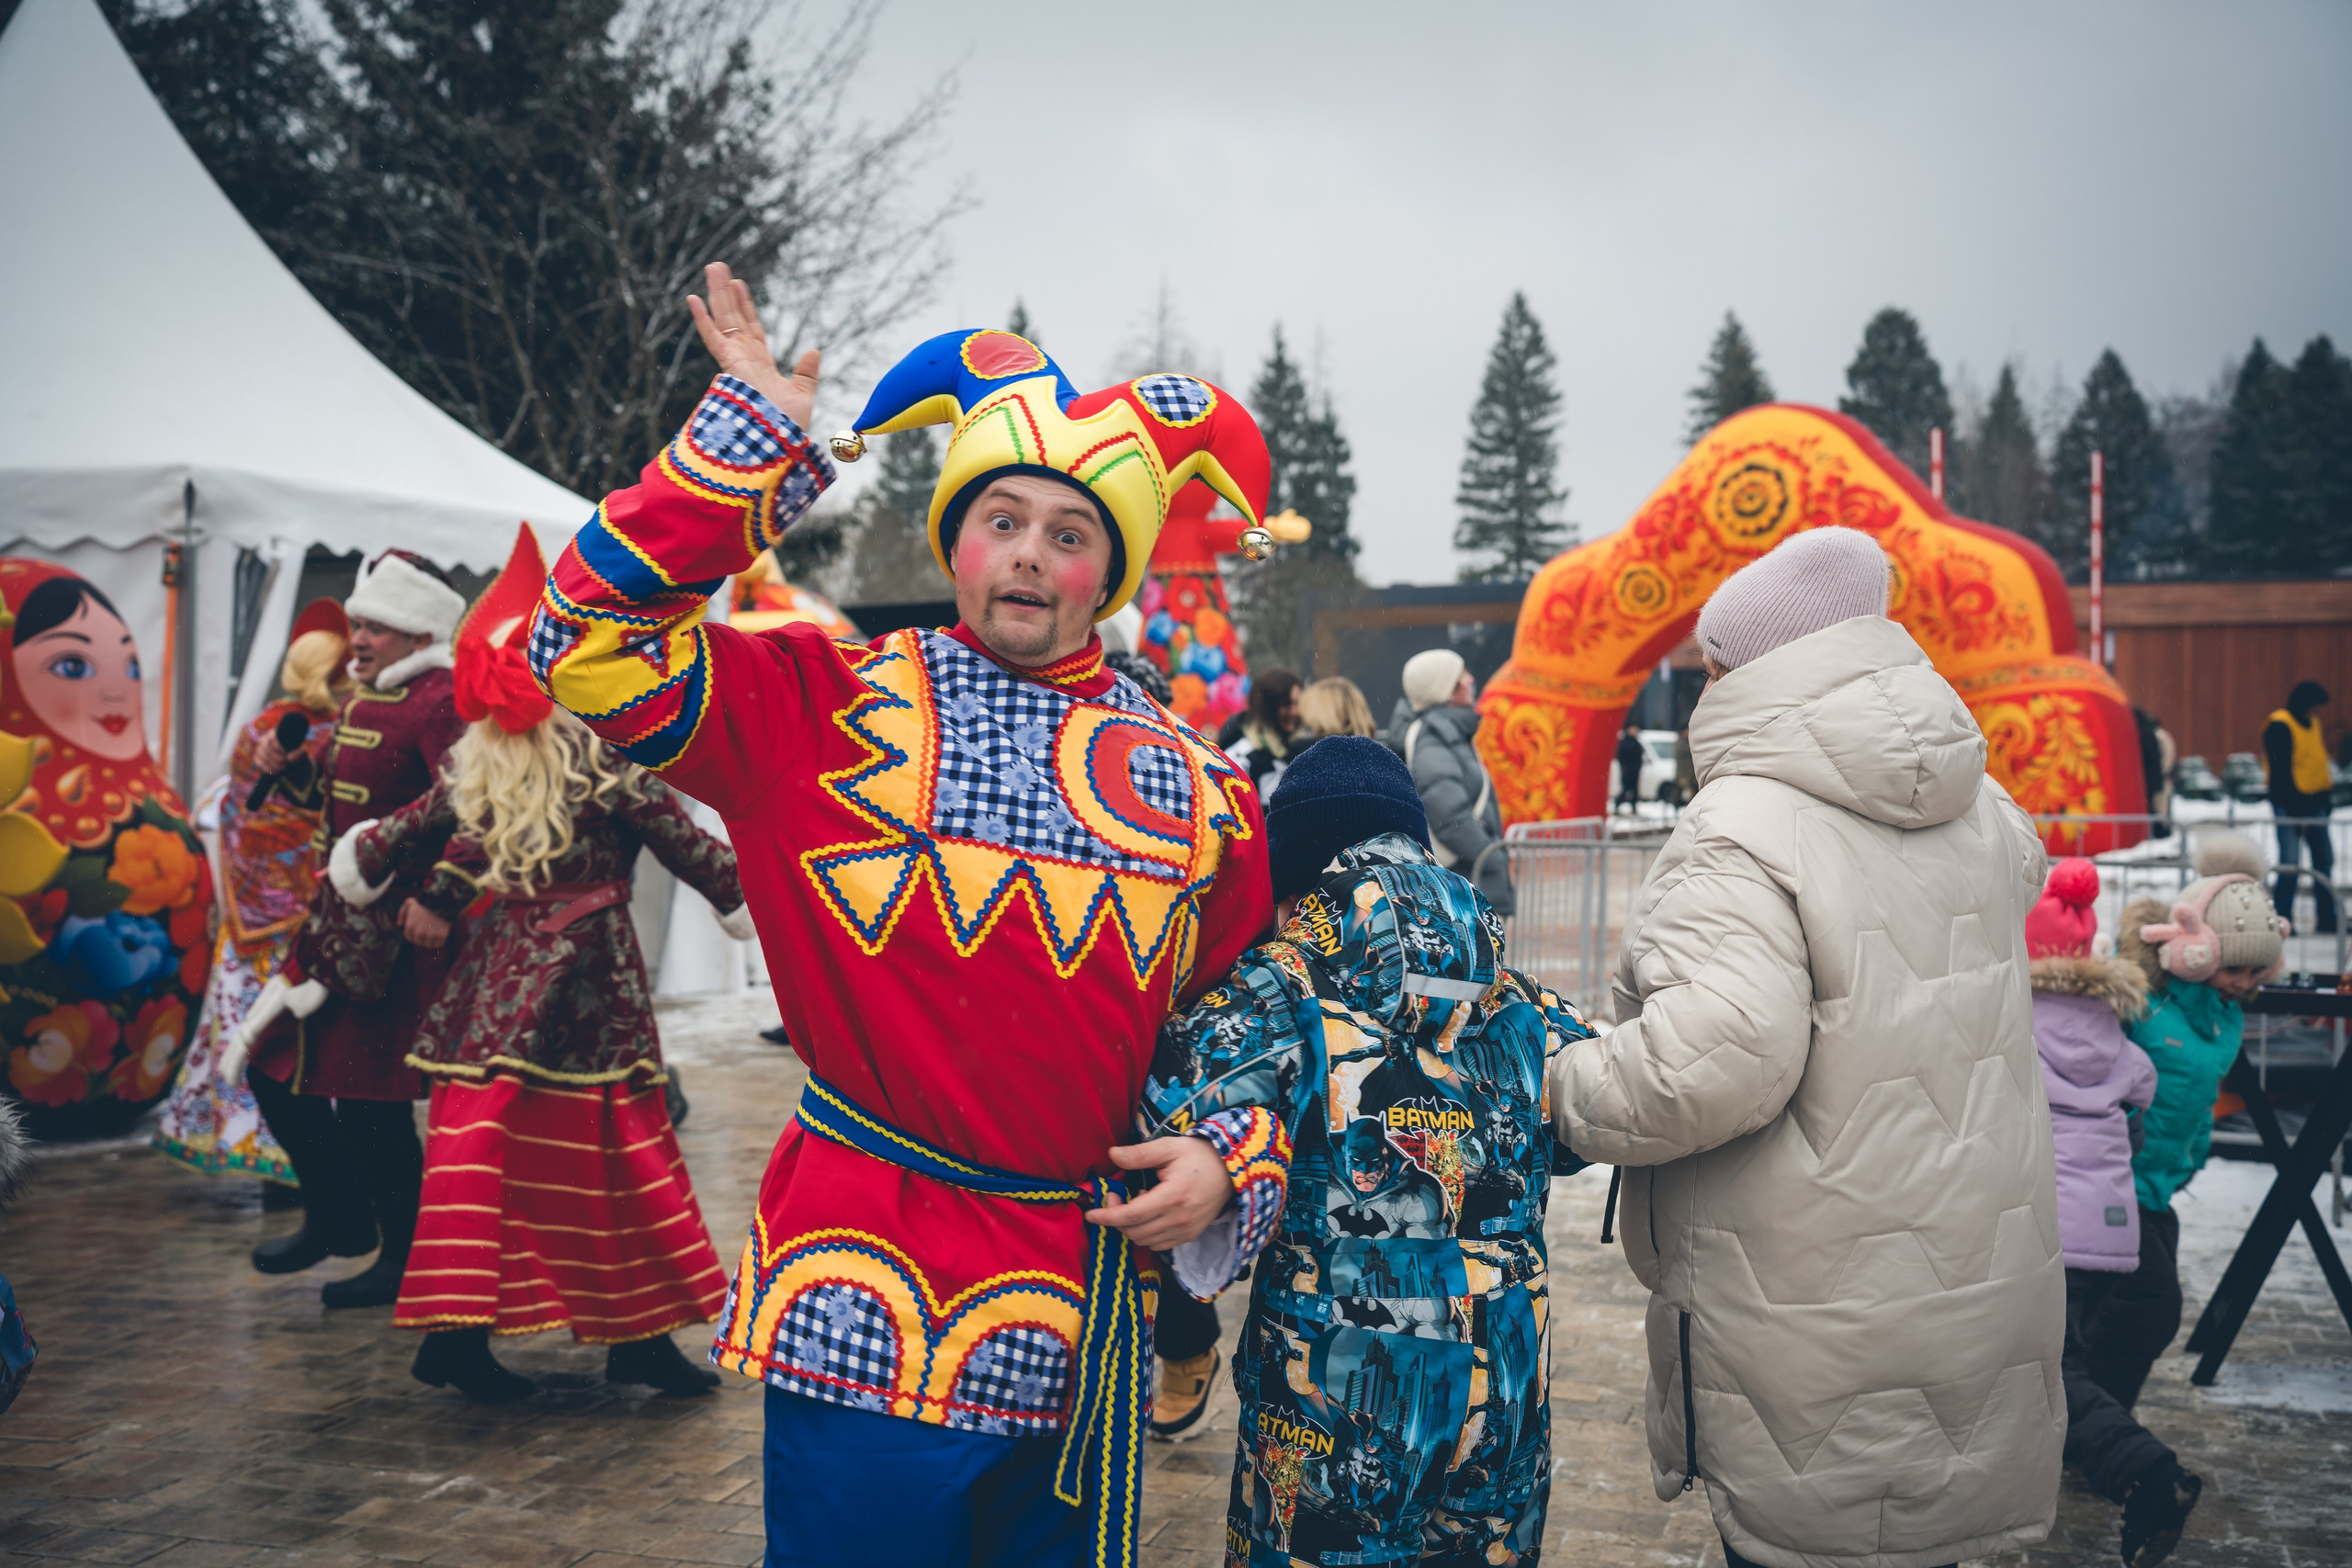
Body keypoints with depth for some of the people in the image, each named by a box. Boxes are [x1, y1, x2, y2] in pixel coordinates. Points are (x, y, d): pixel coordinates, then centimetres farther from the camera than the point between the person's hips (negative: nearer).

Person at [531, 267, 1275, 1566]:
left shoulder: (1195, 787, 6)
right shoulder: (830, 710, -2)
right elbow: (595, 642, -13)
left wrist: (1223, 1155, 0)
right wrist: (756, 438, -13)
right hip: (867, 1299, -3)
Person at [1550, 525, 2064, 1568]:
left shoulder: (1742, 830, -21)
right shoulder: (1978, 813, 6)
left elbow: (1722, 1052, -31)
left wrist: (1568, 1095, -15)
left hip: (1819, 1328, -8)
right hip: (1983, 1287, 8)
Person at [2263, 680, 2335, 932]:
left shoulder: (2312, 723, 15)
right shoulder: (2279, 726, -12)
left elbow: (2319, 761, 21)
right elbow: (2281, 770, -16)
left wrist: (2326, 794, 11)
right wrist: (2294, 804, -19)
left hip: (2313, 803, 9)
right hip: (2289, 804, -9)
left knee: (2325, 858, 9)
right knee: (2290, 863, -10)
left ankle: (2326, 918, 16)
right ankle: (2281, 918, -3)